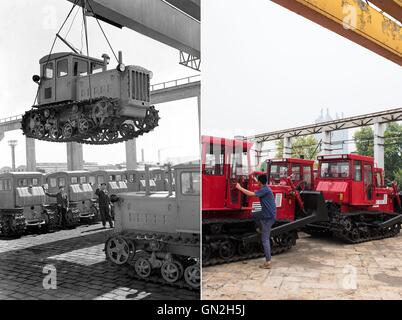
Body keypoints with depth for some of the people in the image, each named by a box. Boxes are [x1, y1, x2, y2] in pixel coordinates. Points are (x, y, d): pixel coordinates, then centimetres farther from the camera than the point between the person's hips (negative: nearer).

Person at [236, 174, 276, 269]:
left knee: (265, 239, -6)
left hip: (268, 216, -10)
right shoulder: (265, 189, 11)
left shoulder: (265, 190, -19)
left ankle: (268, 262, -4)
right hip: (265, 214, 10)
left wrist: (239, 188, -17)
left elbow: (251, 194, -24)